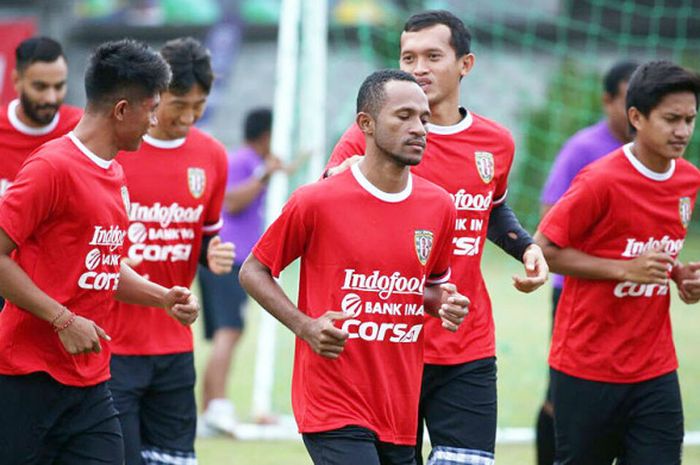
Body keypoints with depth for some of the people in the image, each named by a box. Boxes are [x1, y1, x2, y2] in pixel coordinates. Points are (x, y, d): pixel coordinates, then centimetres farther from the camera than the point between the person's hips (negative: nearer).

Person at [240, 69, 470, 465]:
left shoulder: (439, 206, 6)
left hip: (401, 413, 6)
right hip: (334, 410, -6)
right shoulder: (317, 202, -7)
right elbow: (254, 272, 3)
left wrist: (444, 304, -1)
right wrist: (304, 325, -12)